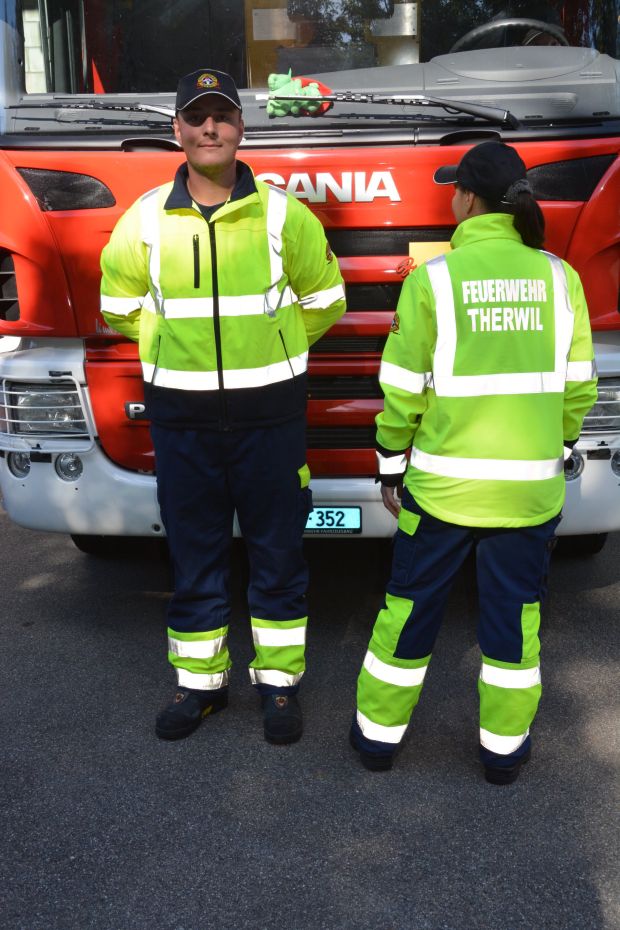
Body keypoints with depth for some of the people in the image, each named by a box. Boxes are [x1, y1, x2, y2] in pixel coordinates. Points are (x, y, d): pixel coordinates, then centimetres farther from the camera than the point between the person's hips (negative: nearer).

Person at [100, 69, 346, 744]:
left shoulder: (283, 215, -2)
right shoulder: (145, 219, 1)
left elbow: (324, 301, 9)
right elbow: (120, 305, 14)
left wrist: (263, 348, 9)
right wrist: (179, 345, 10)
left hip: (268, 411, -1)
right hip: (181, 415, 1)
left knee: (277, 553, 7)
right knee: (194, 555, 10)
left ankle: (278, 681, 23)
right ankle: (200, 682, 26)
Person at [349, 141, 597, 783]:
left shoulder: (432, 279, -10)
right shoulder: (559, 277, -1)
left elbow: (404, 388, -7)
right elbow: (577, 386, 4)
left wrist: (391, 464, 6)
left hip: (444, 478, -2)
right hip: (531, 483, 2)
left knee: (411, 605, 14)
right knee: (514, 613, 15)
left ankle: (379, 732, 28)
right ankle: (504, 747, 27)